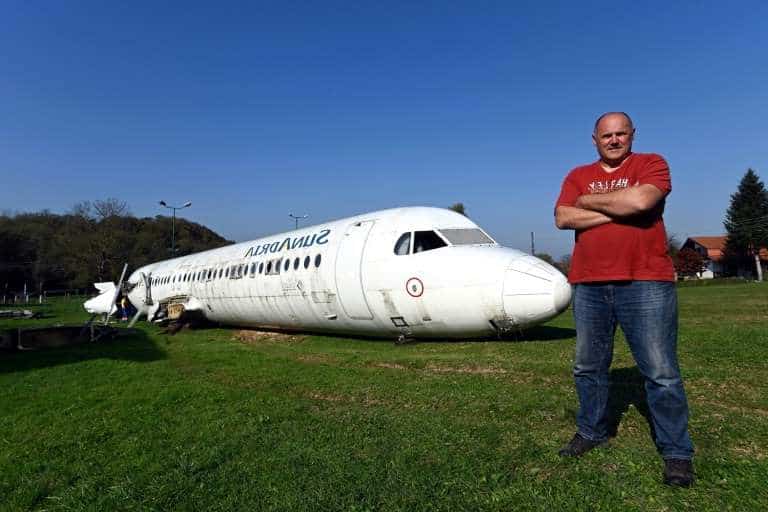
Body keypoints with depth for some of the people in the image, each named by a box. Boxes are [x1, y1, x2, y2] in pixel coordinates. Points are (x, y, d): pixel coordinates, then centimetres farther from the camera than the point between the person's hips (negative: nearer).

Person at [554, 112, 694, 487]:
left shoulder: (651, 164, 4)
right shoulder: (577, 176, 13)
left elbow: (641, 199, -17)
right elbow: (562, 218, -3)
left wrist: (590, 200, -4)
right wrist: (617, 210, -9)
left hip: (645, 283, -3)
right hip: (588, 286, 4)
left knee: (661, 372, 0)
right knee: (588, 367, 12)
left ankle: (677, 452, 15)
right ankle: (591, 432, 29)